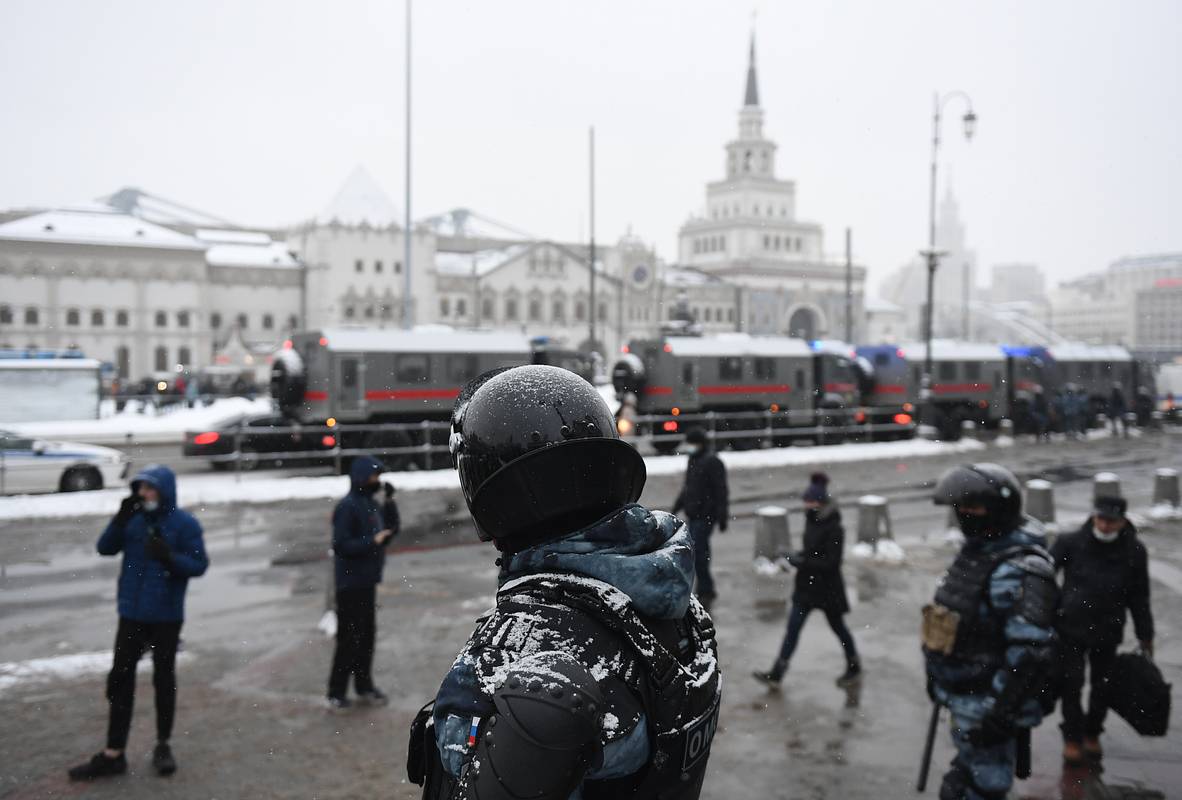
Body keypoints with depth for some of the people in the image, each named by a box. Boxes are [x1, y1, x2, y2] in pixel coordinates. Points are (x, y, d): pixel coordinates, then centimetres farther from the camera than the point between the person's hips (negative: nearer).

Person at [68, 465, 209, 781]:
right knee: (121, 679, 5)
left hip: (166, 617, -3)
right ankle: (113, 754, 13)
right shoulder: (134, 519, 1)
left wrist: (169, 557, -27)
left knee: (164, 679, 10)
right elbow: (105, 548, -5)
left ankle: (163, 746, 26)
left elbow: (199, 564, -10)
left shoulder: (185, 524, -9)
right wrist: (120, 520, -19)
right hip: (131, 614, 3)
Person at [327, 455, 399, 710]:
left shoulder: (372, 503, 10)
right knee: (350, 638, -3)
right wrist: (372, 541, -22)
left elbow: (392, 528, 16)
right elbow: (341, 545, -22)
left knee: (367, 635, 16)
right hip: (351, 584, -9)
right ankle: (337, 694, 6)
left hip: (367, 581, 9)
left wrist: (390, 503, 3)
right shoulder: (348, 507, -17)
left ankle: (364, 687, 28)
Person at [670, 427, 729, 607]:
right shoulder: (693, 460, 16)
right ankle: (707, 590, 19)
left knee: (697, 552, -12)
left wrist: (722, 517, -18)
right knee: (700, 552, 12)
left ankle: (705, 591, -5)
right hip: (693, 515, 9)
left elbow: (721, 491, -16)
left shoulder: (712, 462, -13)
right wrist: (675, 508, 25)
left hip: (705, 516, -9)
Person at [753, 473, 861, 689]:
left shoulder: (834, 529, -21)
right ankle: (775, 675, 3)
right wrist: (798, 556, -1)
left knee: (837, 626, 12)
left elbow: (832, 562, -24)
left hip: (827, 589, -7)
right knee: (793, 627, 3)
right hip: (807, 584, 7)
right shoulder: (811, 521, 3)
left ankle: (854, 667, 36)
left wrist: (802, 561, -25)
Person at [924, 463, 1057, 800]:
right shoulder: (976, 552, 6)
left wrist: (999, 713, -26)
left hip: (988, 703, -9)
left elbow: (1029, 654, -27)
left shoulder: (1022, 571, -24)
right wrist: (937, 674, 21)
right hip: (962, 695, 9)